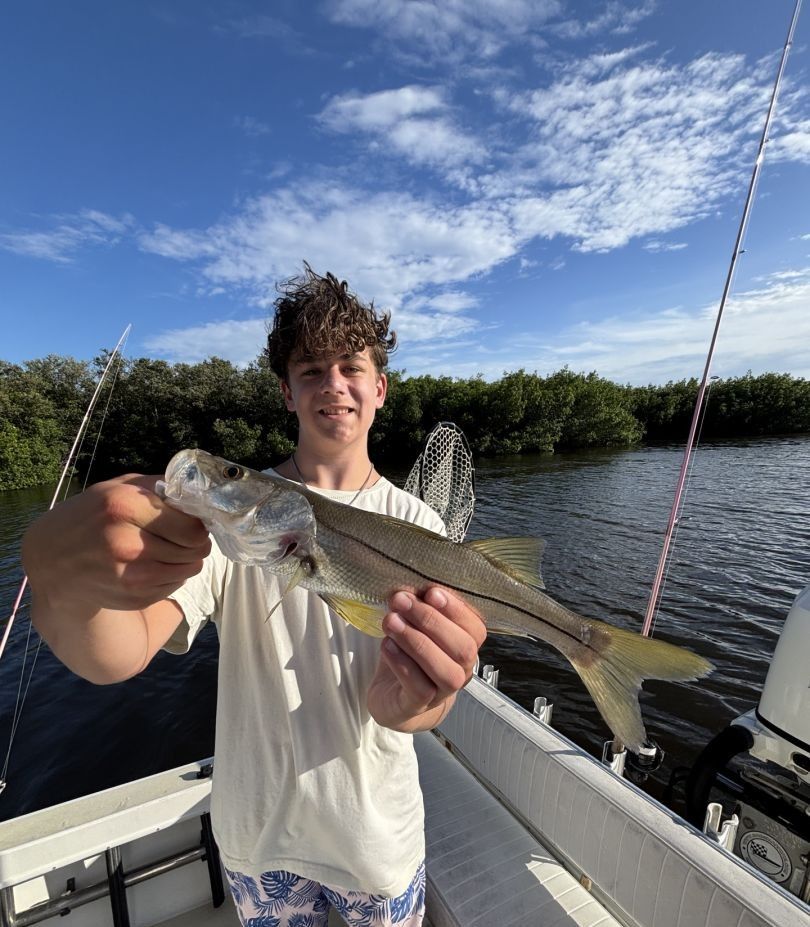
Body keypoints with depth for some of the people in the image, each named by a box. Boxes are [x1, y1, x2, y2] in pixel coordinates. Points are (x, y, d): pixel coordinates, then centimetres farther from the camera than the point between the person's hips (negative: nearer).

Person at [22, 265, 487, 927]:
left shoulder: (415, 525, -13)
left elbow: (383, 704, -19)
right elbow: (117, 656, -25)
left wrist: (410, 697, -41)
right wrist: (64, 584, -45)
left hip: (379, 834, 1)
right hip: (258, 831, 0)